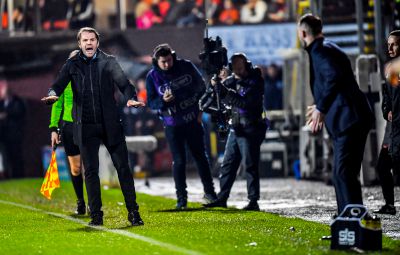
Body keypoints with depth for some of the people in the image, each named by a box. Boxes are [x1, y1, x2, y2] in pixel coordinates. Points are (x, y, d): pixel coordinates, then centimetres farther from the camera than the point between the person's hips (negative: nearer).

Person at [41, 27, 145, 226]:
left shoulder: (108, 62, 6)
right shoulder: (72, 65, 7)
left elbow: (123, 82, -5)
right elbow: (59, 84, -4)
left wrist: (131, 98, -26)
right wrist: (52, 95, -28)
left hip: (110, 124, 0)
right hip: (85, 126, 1)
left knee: (123, 167, -1)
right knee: (90, 171, 2)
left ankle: (133, 212, 6)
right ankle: (96, 215, 8)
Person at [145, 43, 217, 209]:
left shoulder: (186, 66, -6)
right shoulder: (152, 77, -8)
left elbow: (201, 86, 6)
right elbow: (151, 102, -3)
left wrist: (200, 109, 3)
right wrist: (163, 101, -24)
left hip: (192, 121, 1)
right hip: (172, 125, -1)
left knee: (200, 156, 11)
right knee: (179, 160, -2)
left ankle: (209, 191, 23)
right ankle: (181, 198, 7)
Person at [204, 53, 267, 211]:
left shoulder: (255, 81, -10)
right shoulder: (231, 81, 11)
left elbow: (247, 103, -22)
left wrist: (226, 94, -26)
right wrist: (215, 86, -11)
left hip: (250, 130, -7)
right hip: (235, 129, 7)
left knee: (250, 166, -7)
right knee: (227, 165, 10)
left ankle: (253, 202, -5)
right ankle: (221, 199, 15)